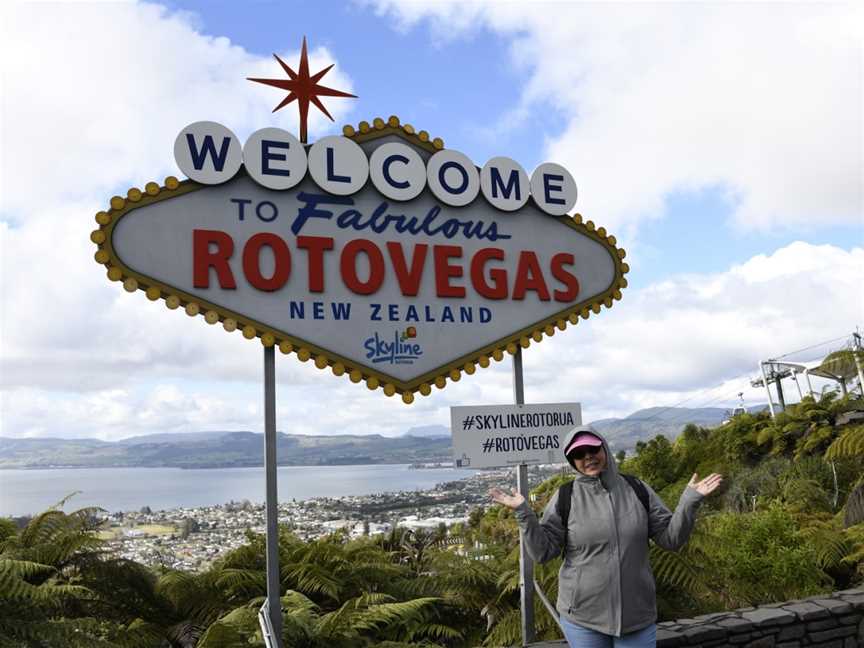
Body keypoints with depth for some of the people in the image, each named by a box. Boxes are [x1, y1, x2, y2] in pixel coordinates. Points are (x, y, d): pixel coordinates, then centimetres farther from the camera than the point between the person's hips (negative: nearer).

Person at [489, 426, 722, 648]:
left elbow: (670, 538, 1)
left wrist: (690, 499, -10)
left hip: (637, 615, 1)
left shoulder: (637, 490, 0)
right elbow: (543, 552, -7)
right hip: (582, 618, -1)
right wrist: (523, 513, -18)